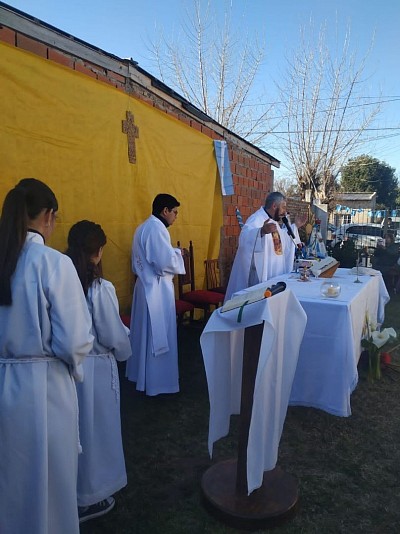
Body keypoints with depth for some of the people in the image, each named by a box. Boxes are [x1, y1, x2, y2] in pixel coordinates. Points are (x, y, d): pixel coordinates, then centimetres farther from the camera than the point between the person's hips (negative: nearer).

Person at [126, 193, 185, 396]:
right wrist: (178, 254, -6)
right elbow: (166, 262, -25)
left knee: (144, 333, 17)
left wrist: (171, 253, 15)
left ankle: (140, 375, 29)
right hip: (157, 288, -10)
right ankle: (159, 383, 10)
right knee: (159, 336, 0)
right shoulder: (156, 228, -18)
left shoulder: (142, 227, 13)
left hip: (145, 285, 10)